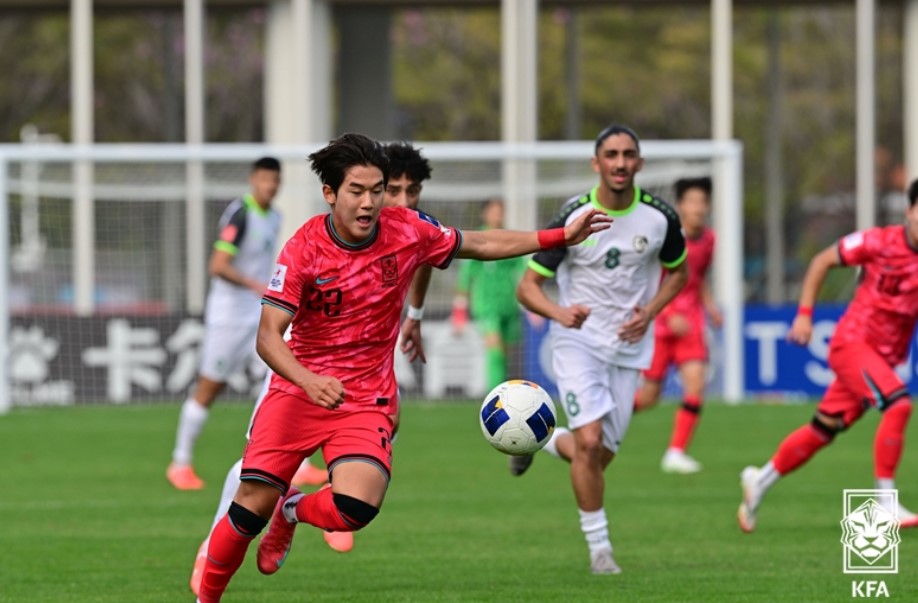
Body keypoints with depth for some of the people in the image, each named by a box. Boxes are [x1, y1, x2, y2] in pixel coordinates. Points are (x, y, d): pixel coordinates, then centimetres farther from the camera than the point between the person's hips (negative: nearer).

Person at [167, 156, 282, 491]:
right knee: (208, 389, 2)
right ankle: (180, 464, 17)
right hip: (228, 313, -7)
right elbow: (218, 266, -25)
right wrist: (255, 285, -34)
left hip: (260, 314, 7)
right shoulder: (239, 214, -16)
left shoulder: (274, 218, 10)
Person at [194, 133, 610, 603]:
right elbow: (269, 336, -20)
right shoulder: (303, 250, -14)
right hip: (299, 388, -1)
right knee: (251, 506, -9)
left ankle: (292, 511, 12)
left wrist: (560, 236, 8)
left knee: (356, 508, -23)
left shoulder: (408, 231, -6)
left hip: (367, 399, 1)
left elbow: (478, 245, 12)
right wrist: (308, 381, -39)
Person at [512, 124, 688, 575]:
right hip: (578, 340, -3)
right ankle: (599, 547, -4)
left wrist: (650, 312, -6)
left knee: (600, 456, 4)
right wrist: (559, 313, -31)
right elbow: (527, 287, -9)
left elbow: (677, 271, 13)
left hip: (628, 347, 3)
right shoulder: (573, 217, -13)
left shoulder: (660, 218, -7)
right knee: (589, 442, -19)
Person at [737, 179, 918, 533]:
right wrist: (804, 315, -3)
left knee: (823, 430, 11)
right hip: (852, 341, -5)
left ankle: (760, 481, 31)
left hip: (886, 356, 5)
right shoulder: (879, 243, -11)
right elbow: (822, 262, 1)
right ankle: (886, 501, -21)